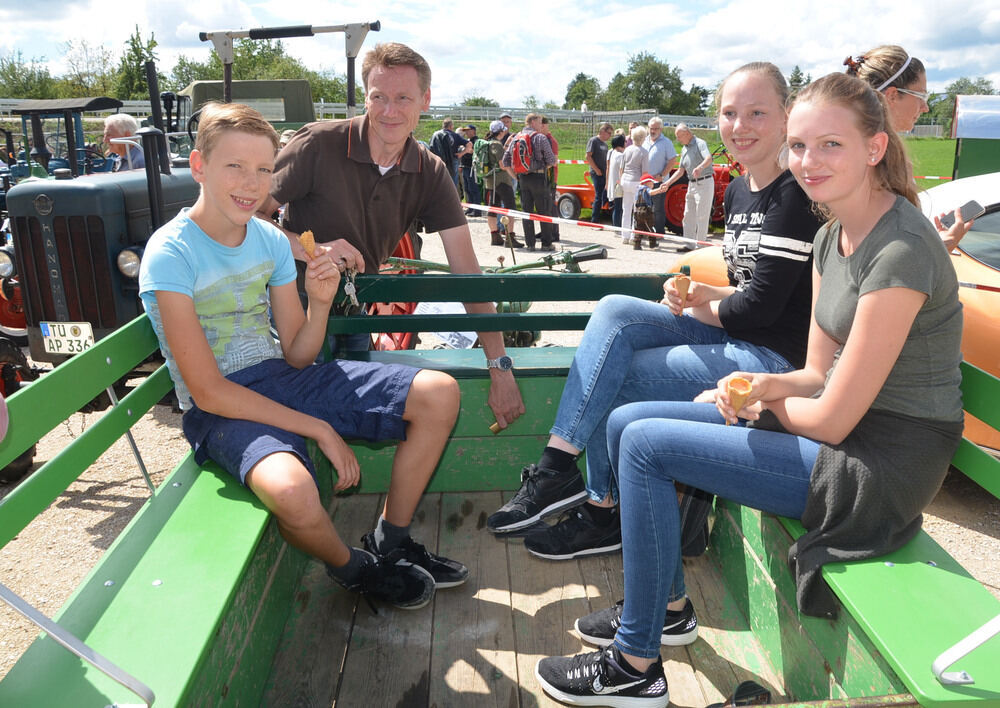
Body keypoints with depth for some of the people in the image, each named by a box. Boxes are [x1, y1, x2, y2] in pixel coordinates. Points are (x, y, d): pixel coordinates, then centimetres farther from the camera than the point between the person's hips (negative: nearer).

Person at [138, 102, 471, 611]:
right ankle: (353, 568, -1)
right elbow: (208, 391, -18)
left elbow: (296, 357, 5)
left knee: (439, 394, -3)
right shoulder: (170, 254, -15)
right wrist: (318, 429, -19)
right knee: (293, 491, -39)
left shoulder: (271, 241, 2)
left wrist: (319, 303, -16)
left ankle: (390, 542, 12)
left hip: (283, 378, 6)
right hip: (222, 409, -6)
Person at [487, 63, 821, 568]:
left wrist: (700, 309, -2)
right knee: (613, 311, -12)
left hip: (773, 357, -8)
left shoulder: (796, 195, -15)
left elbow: (761, 304, -19)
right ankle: (558, 465, -13)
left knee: (612, 383, -14)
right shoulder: (737, 191, 11)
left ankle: (601, 512, 4)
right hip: (731, 337, 8)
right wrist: (703, 293, -4)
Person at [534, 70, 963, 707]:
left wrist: (766, 403, -3)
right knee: (627, 421, 5)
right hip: (847, 429, 9)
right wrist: (764, 386, -11)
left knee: (646, 444, -16)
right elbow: (820, 373, 10)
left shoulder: (899, 251, -23)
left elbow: (833, 418, -22)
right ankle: (665, 602, 23)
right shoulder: (833, 236, 6)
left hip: (882, 464, -9)